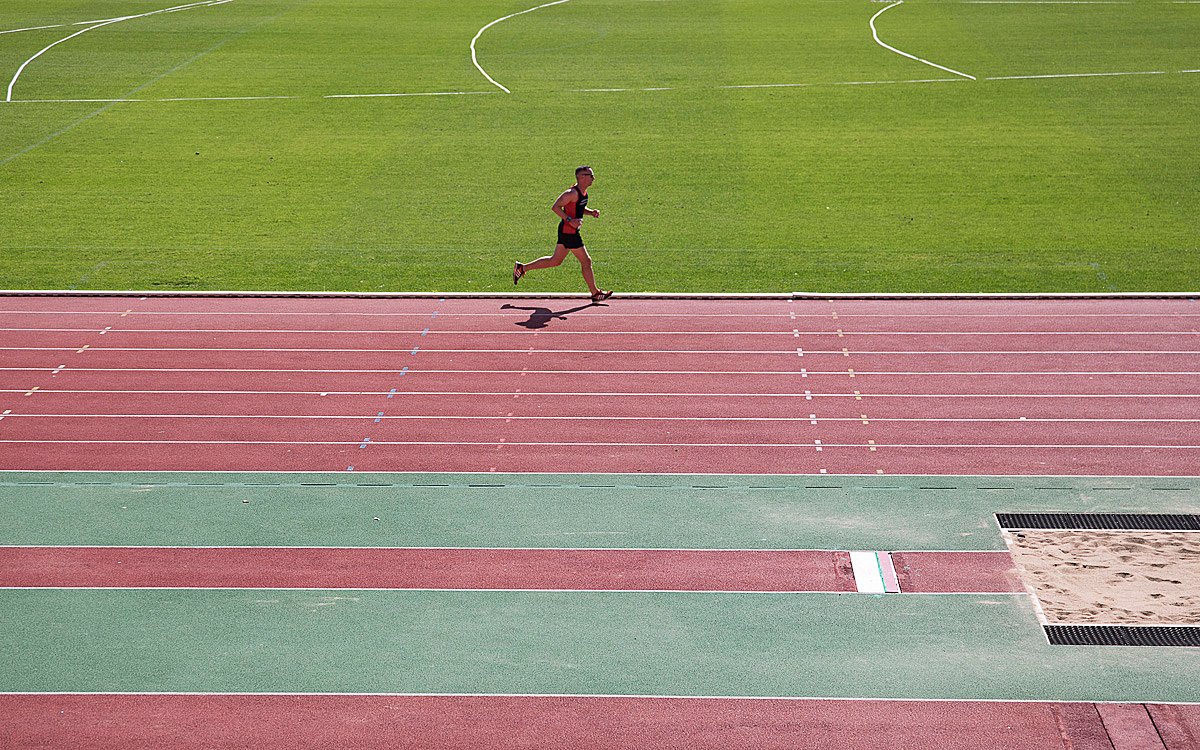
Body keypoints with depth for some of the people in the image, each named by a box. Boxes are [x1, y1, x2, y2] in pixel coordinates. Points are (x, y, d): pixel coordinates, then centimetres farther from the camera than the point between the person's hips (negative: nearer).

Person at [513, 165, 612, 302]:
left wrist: (591, 212, 8)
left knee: (555, 261, 16)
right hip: (568, 231, -10)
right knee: (586, 261, -1)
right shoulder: (572, 193, -20)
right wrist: (570, 220, -26)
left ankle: (522, 268, 23)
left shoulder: (583, 192, 11)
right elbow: (555, 207, -22)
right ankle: (595, 293, 11)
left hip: (569, 231, 10)